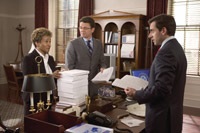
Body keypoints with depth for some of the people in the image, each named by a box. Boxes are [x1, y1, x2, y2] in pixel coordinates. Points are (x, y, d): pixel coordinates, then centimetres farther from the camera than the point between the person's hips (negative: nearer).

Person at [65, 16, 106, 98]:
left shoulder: (98, 44, 9)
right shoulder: (73, 44, -3)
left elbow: (101, 62, 14)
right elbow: (69, 66, -5)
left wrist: (102, 68, -8)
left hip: (94, 85, 4)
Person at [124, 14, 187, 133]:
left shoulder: (165, 52, -22)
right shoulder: (176, 47, 9)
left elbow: (161, 88, -26)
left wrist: (136, 94, -15)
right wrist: (147, 88, 14)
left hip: (162, 117, -9)